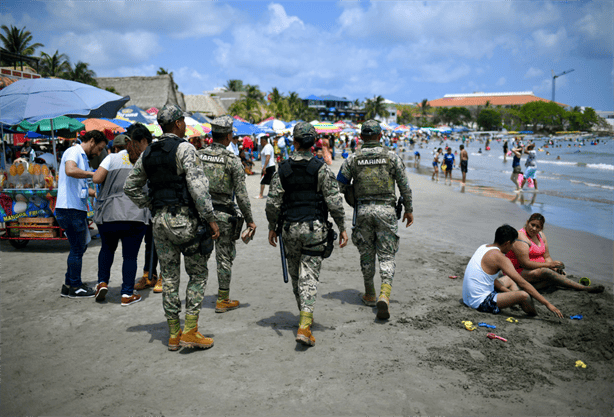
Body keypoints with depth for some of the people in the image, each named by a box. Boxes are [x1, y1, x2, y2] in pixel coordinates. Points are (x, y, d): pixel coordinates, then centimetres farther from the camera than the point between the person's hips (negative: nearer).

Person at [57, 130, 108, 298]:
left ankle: (69, 284, 25)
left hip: (78, 208, 10)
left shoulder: (82, 157, 22)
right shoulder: (73, 152, -8)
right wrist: (95, 174, -24)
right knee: (77, 248, -1)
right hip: (70, 208, -10)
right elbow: (70, 170, -31)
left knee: (80, 246, 16)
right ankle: (74, 287, 10)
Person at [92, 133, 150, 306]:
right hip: (136, 214, 1)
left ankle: (102, 282, 15)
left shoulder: (112, 158, 3)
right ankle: (127, 294, 8)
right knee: (130, 255, 6)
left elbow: (96, 179, -6)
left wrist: (108, 175, 14)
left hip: (109, 213, 0)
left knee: (107, 248, 23)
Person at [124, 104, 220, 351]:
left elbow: (130, 187, 18)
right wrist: (210, 219, -15)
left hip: (160, 220, 7)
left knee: (169, 277, 11)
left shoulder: (148, 153, 12)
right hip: (184, 219, -6)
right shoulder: (184, 149, -9)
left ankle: (174, 335, 19)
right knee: (198, 274, 6)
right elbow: (198, 186, -18)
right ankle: (190, 331, 4)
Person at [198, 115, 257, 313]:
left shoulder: (198, 155, 2)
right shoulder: (232, 160, -10)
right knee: (225, 257, 7)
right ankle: (222, 300, 15)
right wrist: (249, 220, -4)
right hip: (223, 214, -4)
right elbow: (241, 194, -11)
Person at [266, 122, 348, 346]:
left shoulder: (282, 169, 0)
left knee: (295, 273, 18)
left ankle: (305, 315, 34)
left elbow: (273, 203, 0)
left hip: (290, 227, 2)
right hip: (315, 228, -2)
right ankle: (304, 325, -12)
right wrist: (342, 227, 0)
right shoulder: (321, 169, -5)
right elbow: (334, 201, -8)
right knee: (310, 275, -1)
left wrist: (272, 227, 12)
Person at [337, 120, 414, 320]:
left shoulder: (353, 158, 2)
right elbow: (404, 185, 1)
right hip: (386, 209, -1)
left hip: (363, 210, 1)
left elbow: (340, 185, 6)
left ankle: (370, 295, 26)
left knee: (366, 254, 15)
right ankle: (384, 295, -15)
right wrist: (409, 209, 10)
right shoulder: (391, 156, 0)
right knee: (386, 255, 3)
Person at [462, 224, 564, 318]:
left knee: (509, 280, 28)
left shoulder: (483, 248, 10)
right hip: (480, 303, -10)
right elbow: (523, 284, -17)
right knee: (524, 295, -22)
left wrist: (508, 291, 19)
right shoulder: (499, 257, -17)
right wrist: (547, 303, -12)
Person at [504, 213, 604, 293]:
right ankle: (585, 288, -33)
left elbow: (547, 257, 10)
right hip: (518, 272, -10)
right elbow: (525, 263, -23)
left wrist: (555, 267, -11)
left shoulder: (541, 235, 10)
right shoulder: (521, 238, -18)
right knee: (546, 272, -32)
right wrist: (549, 265, -21)